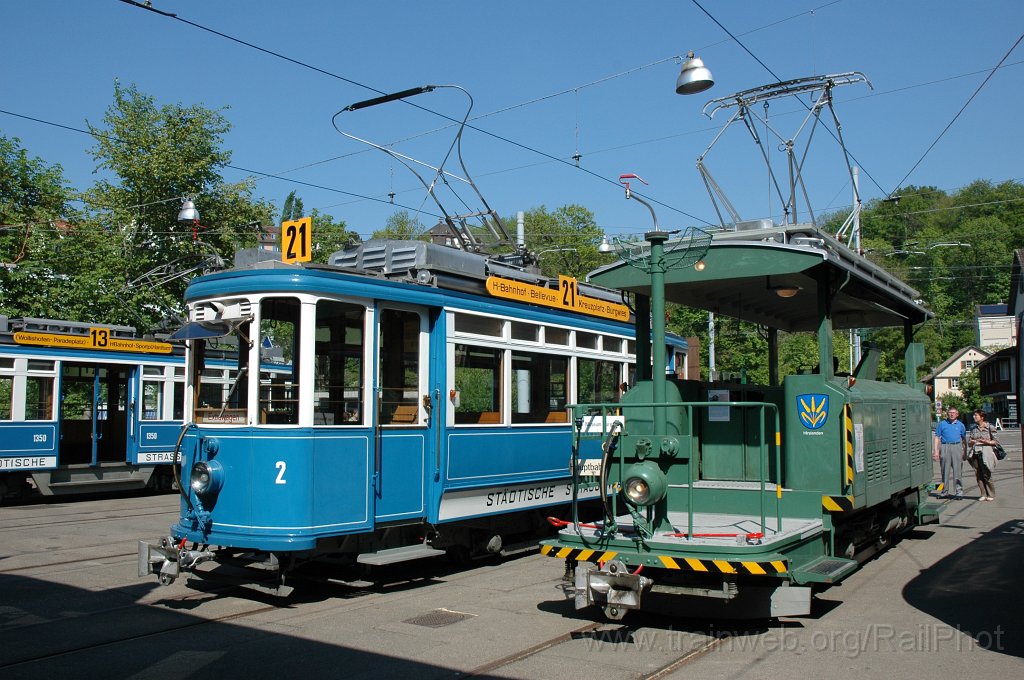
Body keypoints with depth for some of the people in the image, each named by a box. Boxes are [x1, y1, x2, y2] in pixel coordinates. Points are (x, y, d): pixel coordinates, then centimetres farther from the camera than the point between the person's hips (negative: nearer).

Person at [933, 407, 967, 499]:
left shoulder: (960, 425, 11)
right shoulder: (942, 424, 8)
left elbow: (964, 440, 14)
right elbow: (937, 438, 7)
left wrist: (965, 452, 10)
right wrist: (936, 451, -1)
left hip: (957, 447, 0)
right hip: (945, 447, 0)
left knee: (958, 470, -2)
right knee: (945, 471, 4)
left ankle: (959, 491, 2)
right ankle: (944, 491, 11)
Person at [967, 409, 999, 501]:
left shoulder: (990, 428, -1)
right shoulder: (974, 428, 13)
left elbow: (996, 441, 0)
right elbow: (969, 442, 16)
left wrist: (986, 442, -15)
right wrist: (971, 442, -6)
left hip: (985, 453, -5)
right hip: (975, 453, 5)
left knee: (986, 475, -3)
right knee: (978, 475, 4)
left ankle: (991, 495, 9)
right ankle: (983, 494, 12)